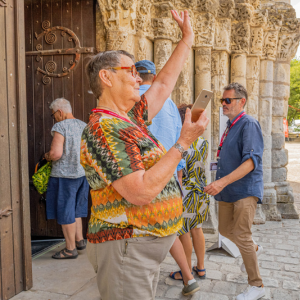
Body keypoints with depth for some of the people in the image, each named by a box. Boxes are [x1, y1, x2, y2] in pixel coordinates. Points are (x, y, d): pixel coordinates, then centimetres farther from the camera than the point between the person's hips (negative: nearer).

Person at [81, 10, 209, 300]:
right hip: (126, 247, -9)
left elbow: (163, 83, 22)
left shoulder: (130, 118, 10)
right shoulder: (101, 129, -19)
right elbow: (141, 192, -27)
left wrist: (187, 38, 29)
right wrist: (183, 143, -20)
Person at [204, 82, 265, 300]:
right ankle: (254, 249, 45)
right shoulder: (230, 126, 11)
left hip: (245, 190, -9)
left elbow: (252, 160, -27)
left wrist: (223, 182, -35)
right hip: (228, 191, 9)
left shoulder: (249, 124, -15)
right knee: (225, 229, 17)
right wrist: (221, 184, 16)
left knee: (241, 236, -7)